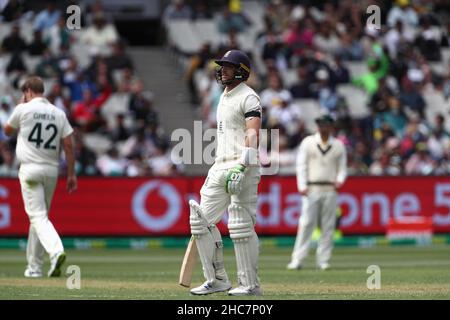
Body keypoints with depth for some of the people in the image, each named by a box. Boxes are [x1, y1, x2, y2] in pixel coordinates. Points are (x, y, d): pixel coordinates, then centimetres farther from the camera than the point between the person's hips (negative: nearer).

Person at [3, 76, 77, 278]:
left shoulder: (24, 109, -4)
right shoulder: (58, 113, 7)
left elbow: (7, 131, 13)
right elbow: (68, 145, 3)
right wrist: (71, 174, 6)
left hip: (30, 169, -5)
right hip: (52, 170, 5)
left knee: (38, 215, -10)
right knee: (40, 215, 15)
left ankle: (56, 251, -35)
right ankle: (34, 267, 17)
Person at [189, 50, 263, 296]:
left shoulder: (248, 97, -7)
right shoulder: (224, 98, 22)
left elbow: (252, 134, -18)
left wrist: (241, 167, -29)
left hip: (243, 167, -10)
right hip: (220, 167, 10)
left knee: (241, 226, -11)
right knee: (202, 220, 5)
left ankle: (250, 284, -5)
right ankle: (217, 280, 9)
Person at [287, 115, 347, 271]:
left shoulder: (338, 145, 12)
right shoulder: (308, 142, 7)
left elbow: (342, 167, 14)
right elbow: (301, 165, 2)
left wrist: (339, 180, -7)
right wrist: (302, 186, -9)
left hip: (330, 190, 2)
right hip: (311, 189, -2)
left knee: (328, 226, 0)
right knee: (306, 223, -9)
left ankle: (323, 260, 5)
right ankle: (297, 260, -11)